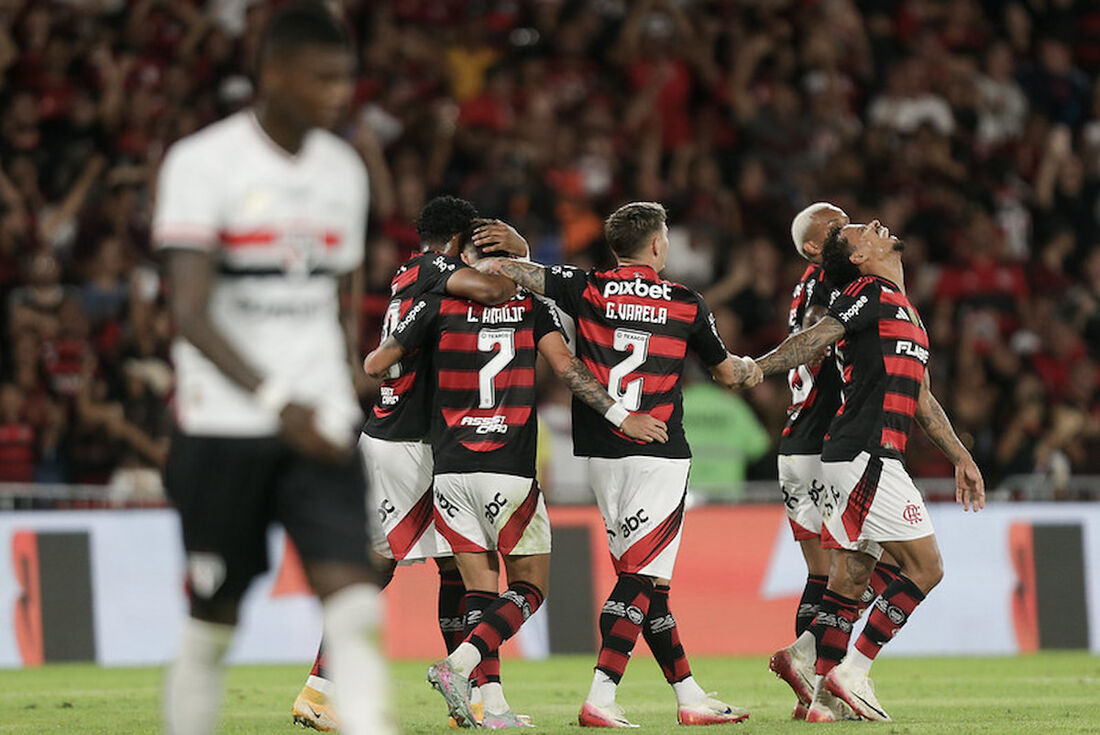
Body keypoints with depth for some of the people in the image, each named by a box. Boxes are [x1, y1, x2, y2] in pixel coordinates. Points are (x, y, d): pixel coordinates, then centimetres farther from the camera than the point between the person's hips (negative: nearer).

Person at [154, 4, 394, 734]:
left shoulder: (344, 169, 11)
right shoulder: (202, 163, -8)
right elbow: (192, 316, -16)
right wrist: (278, 401, -27)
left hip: (322, 425, 4)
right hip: (224, 423, -4)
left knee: (353, 597, -13)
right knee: (215, 620, 4)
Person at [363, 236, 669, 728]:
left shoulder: (440, 304, 3)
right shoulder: (531, 305, 2)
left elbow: (375, 366, 8)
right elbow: (565, 367, -6)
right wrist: (620, 416, -3)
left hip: (450, 471, 2)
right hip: (509, 473, -2)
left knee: (481, 590, 9)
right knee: (530, 586, 9)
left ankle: (493, 705, -2)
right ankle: (458, 665, -12)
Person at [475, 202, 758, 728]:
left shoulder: (588, 290, 2)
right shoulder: (687, 304, 3)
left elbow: (514, 272, -5)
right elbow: (726, 372, 17)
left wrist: (479, 264, 16)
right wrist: (754, 369, 39)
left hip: (601, 454, 3)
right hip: (659, 455, -3)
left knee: (641, 577, 10)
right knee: (640, 579, -7)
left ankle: (690, 698, 15)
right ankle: (599, 700, -19)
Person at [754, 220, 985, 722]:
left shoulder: (904, 311, 24)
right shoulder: (871, 294, -5)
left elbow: (921, 399, 30)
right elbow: (815, 340, -15)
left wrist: (960, 457, 30)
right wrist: (754, 369, -25)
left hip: (859, 460, 9)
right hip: (866, 456, -9)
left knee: (849, 578, 6)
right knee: (925, 566, -8)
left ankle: (825, 696, 5)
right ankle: (852, 672, -7)